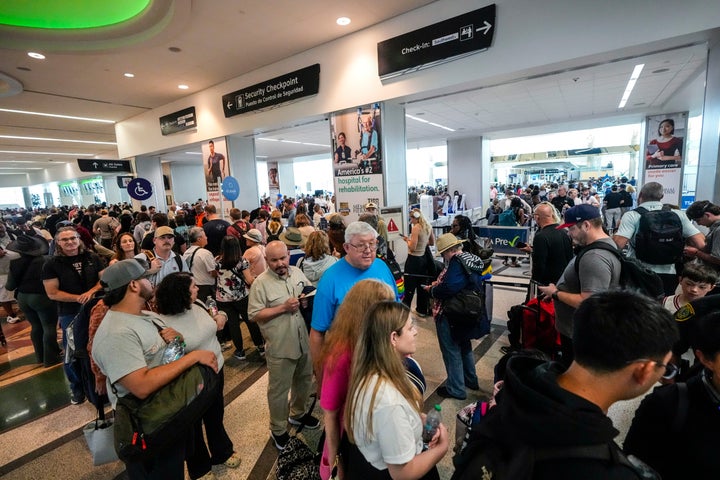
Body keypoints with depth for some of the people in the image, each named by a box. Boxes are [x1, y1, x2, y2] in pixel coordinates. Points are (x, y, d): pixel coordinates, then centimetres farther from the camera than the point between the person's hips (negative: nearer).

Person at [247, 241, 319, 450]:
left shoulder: (297, 272, 0)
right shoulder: (261, 283, -15)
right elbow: (253, 315, -16)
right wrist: (283, 308, -23)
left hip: (304, 340, 5)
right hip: (280, 346, -5)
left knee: (304, 379, 24)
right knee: (279, 389, 12)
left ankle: (298, 413, 49)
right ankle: (278, 430, 34)